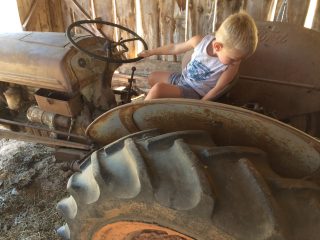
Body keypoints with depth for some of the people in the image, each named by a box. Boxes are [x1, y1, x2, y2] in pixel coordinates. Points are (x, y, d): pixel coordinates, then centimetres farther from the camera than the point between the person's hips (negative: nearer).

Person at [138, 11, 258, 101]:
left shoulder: (232, 65, -25)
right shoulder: (200, 41, -18)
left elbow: (216, 89, -18)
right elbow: (175, 48, -1)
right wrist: (151, 52, 11)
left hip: (195, 92, -5)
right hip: (183, 78, 6)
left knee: (157, 88, -26)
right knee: (152, 77, 21)